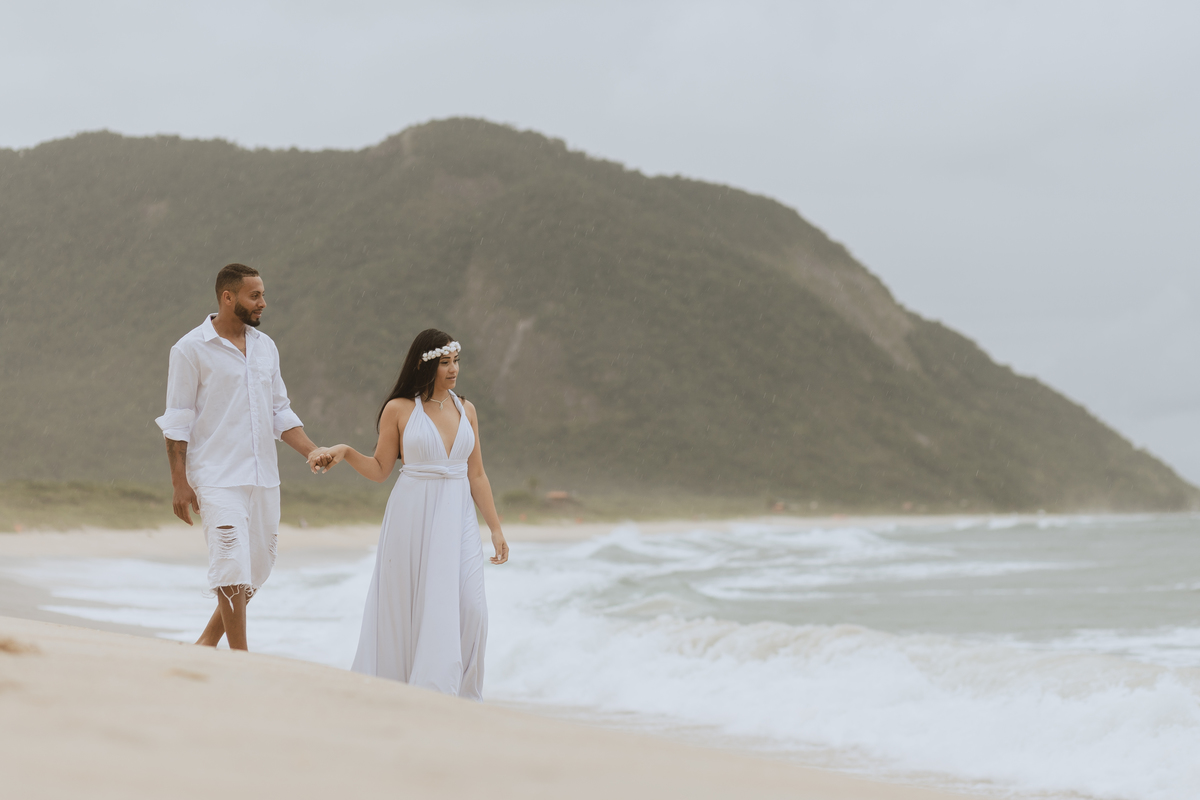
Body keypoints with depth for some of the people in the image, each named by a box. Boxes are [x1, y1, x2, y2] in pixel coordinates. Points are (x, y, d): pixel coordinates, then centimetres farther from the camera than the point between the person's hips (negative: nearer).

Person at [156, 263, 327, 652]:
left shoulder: (265, 346, 12)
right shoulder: (191, 349, -6)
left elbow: (280, 412, 15)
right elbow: (177, 422, -6)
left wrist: (314, 452, 2)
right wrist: (180, 483, -11)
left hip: (264, 477, 7)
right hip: (217, 479, -6)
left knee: (258, 567, 9)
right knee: (232, 566, -12)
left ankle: (207, 643, 25)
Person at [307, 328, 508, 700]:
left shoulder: (465, 410, 9)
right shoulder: (399, 410, -1)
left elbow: (476, 475, 12)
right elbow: (380, 469, 5)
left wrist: (496, 528, 11)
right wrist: (344, 452, -12)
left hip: (458, 519, 3)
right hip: (413, 517, -3)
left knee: (469, 609, -8)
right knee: (410, 608, 1)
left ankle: (458, 696, 5)